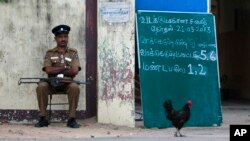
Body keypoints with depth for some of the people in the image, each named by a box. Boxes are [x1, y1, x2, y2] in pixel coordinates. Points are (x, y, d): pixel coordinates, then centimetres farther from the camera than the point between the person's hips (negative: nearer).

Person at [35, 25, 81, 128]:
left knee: (75, 87, -34)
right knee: (41, 86, -31)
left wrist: (56, 71, -3)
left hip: (67, 82, 0)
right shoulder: (49, 53, 10)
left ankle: (72, 119, -25)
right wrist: (65, 67, -5)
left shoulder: (73, 53, 9)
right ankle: (43, 118, -21)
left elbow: (75, 71, -5)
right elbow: (48, 70, -6)